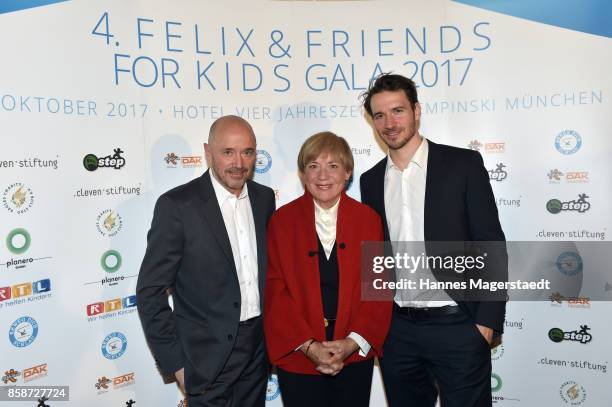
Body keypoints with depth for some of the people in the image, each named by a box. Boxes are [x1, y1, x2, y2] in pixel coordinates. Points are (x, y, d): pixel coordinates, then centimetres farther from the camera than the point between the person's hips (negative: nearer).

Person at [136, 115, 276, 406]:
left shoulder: (265, 198, 2)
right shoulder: (177, 205, -15)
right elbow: (150, 292, -12)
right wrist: (175, 361, -11)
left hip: (259, 347, 5)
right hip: (208, 357, -5)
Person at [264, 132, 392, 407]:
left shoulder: (368, 219, 1)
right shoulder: (281, 220, -3)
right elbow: (275, 291, -5)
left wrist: (353, 342, -10)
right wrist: (308, 345, -12)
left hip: (356, 354, 1)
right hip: (296, 355, -1)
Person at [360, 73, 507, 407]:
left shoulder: (463, 164, -4)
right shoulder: (371, 180, 7)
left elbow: (491, 246, -6)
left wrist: (487, 321, -10)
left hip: (458, 326, -3)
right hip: (397, 330, 4)